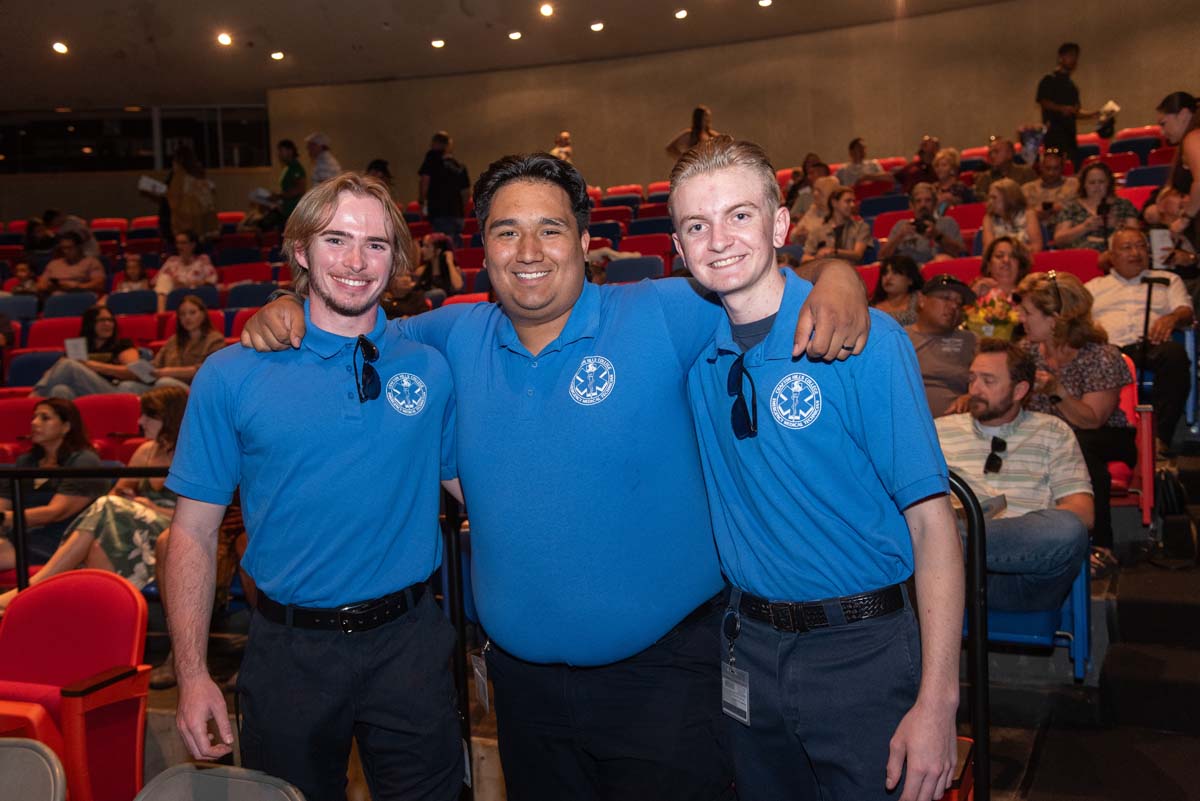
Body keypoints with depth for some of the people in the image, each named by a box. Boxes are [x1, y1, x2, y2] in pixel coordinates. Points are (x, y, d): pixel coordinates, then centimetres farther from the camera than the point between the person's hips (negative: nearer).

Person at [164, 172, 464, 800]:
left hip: (408, 639, 1)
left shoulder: (430, 370, 0)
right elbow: (194, 532, -3)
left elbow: (471, 484, 9)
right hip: (288, 652, 0)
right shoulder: (231, 376, -5)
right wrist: (191, 674, -8)